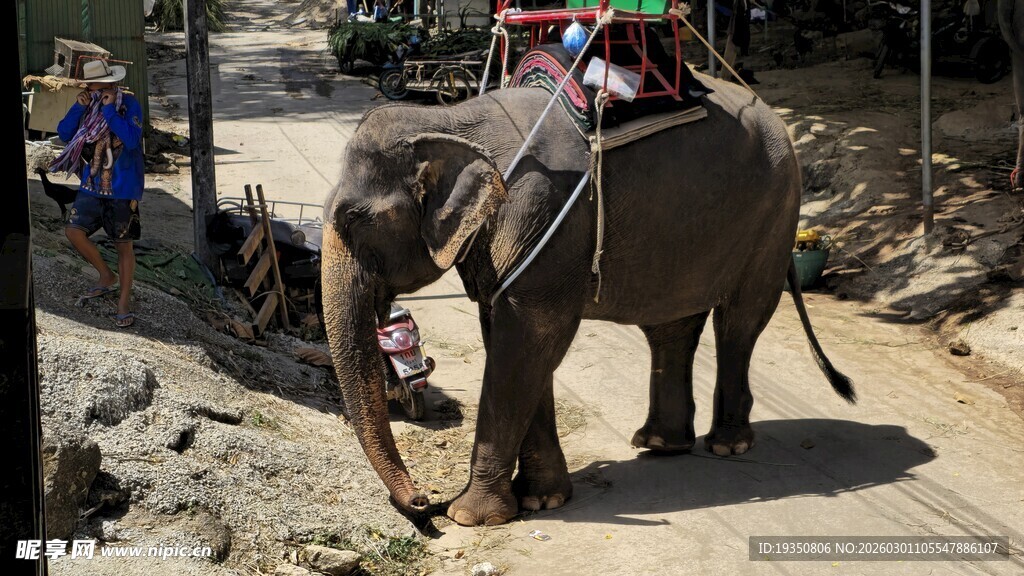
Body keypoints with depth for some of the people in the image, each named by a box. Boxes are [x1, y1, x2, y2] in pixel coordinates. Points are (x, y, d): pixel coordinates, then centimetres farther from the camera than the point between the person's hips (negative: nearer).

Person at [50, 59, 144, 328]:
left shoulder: (128, 104, -10)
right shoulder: (87, 105, 5)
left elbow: (132, 140, -23)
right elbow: (64, 134, 1)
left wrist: (109, 110, -24)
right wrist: (78, 108, -12)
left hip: (122, 187, -5)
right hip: (93, 184, 5)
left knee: (123, 244, 1)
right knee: (73, 230, -6)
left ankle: (124, 301, 12)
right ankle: (107, 277, 16)